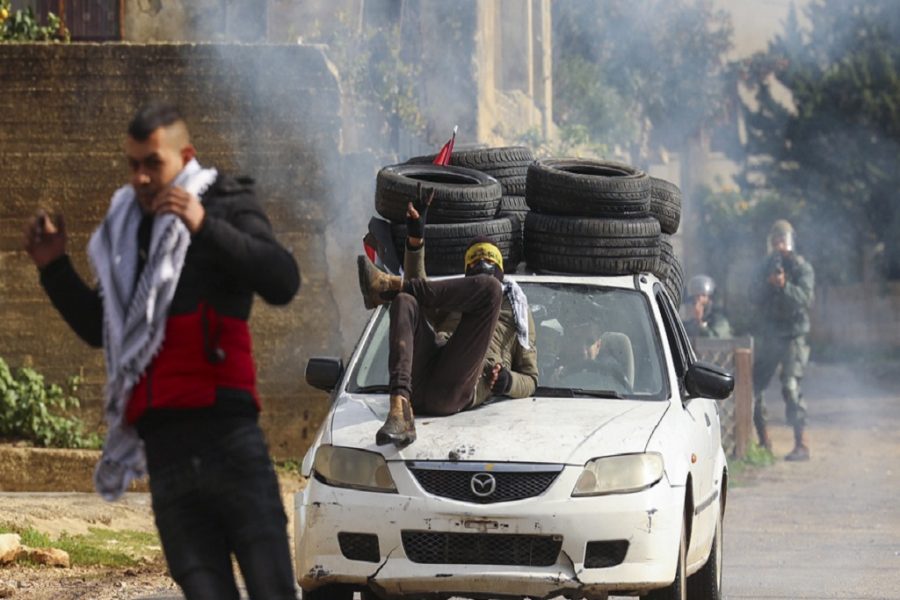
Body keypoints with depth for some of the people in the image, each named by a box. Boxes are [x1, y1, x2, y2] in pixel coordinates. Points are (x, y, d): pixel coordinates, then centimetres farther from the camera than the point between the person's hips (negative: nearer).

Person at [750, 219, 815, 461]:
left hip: (793, 335, -6)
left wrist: (785, 286, -30)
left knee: (790, 387, -18)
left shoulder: (801, 267, -3)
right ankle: (763, 441, 21)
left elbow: (806, 298, -15)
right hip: (767, 336, 6)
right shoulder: (766, 267, 11)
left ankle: (801, 445, -18)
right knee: (752, 387, 6)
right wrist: (768, 281, -18)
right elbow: (756, 297, 0)